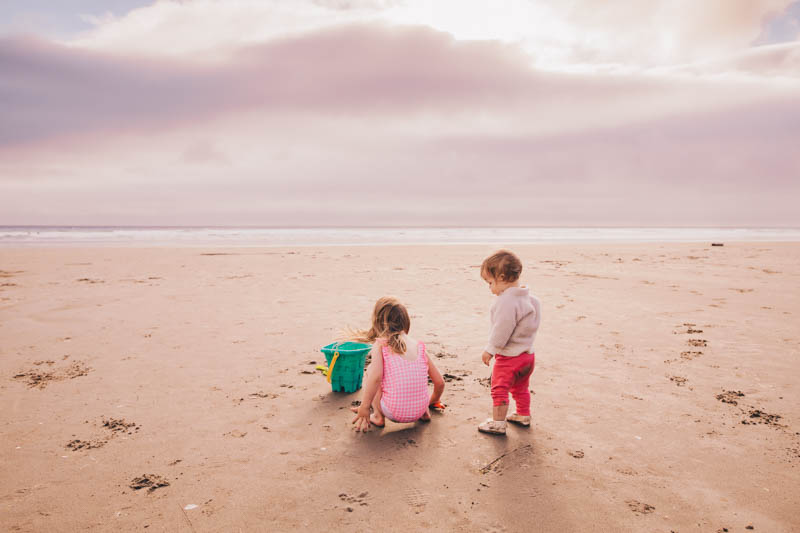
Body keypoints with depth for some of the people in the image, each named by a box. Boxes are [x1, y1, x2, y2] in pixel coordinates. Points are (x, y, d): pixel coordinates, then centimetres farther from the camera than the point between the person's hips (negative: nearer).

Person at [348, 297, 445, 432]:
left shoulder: (380, 345, -3)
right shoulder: (419, 346, 8)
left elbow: (376, 377, -19)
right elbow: (440, 382, 10)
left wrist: (364, 407, -10)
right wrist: (432, 401, 30)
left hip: (394, 413, -4)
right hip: (419, 411, 4)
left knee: (370, 370, 14)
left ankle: (378, 415, 5)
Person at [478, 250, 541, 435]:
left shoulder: (506, 301, -24)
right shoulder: (527, 297, 6)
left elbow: (501, 329, -24)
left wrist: (490, 350, -12)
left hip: (509, 357, -9)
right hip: (527, 353, 10)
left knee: (499, 389, 3)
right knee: (520, 387, 25)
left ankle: (498, 423, 10)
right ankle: (523, 415, 38)